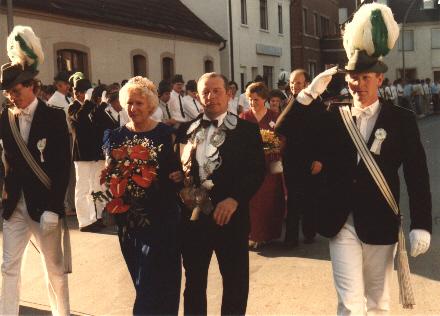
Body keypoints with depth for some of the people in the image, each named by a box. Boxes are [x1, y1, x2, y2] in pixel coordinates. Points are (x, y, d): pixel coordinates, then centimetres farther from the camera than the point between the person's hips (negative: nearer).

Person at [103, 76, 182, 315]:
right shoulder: (115, 136, 5)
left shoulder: (167, 134, -3)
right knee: (142, 282, 15)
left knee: (154, 284, -3)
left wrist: (178, 175, -20)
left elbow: (180, 170, 1)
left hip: (162, 217, -3)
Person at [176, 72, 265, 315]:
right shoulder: (185, 130, 8)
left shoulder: (247, 130, -2)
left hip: (229, 216, -3)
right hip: (192, 215, 3)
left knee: (235, 283, 10)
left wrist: (235, 199, -21)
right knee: (193, 281, 16)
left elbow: (257, 170, -9)